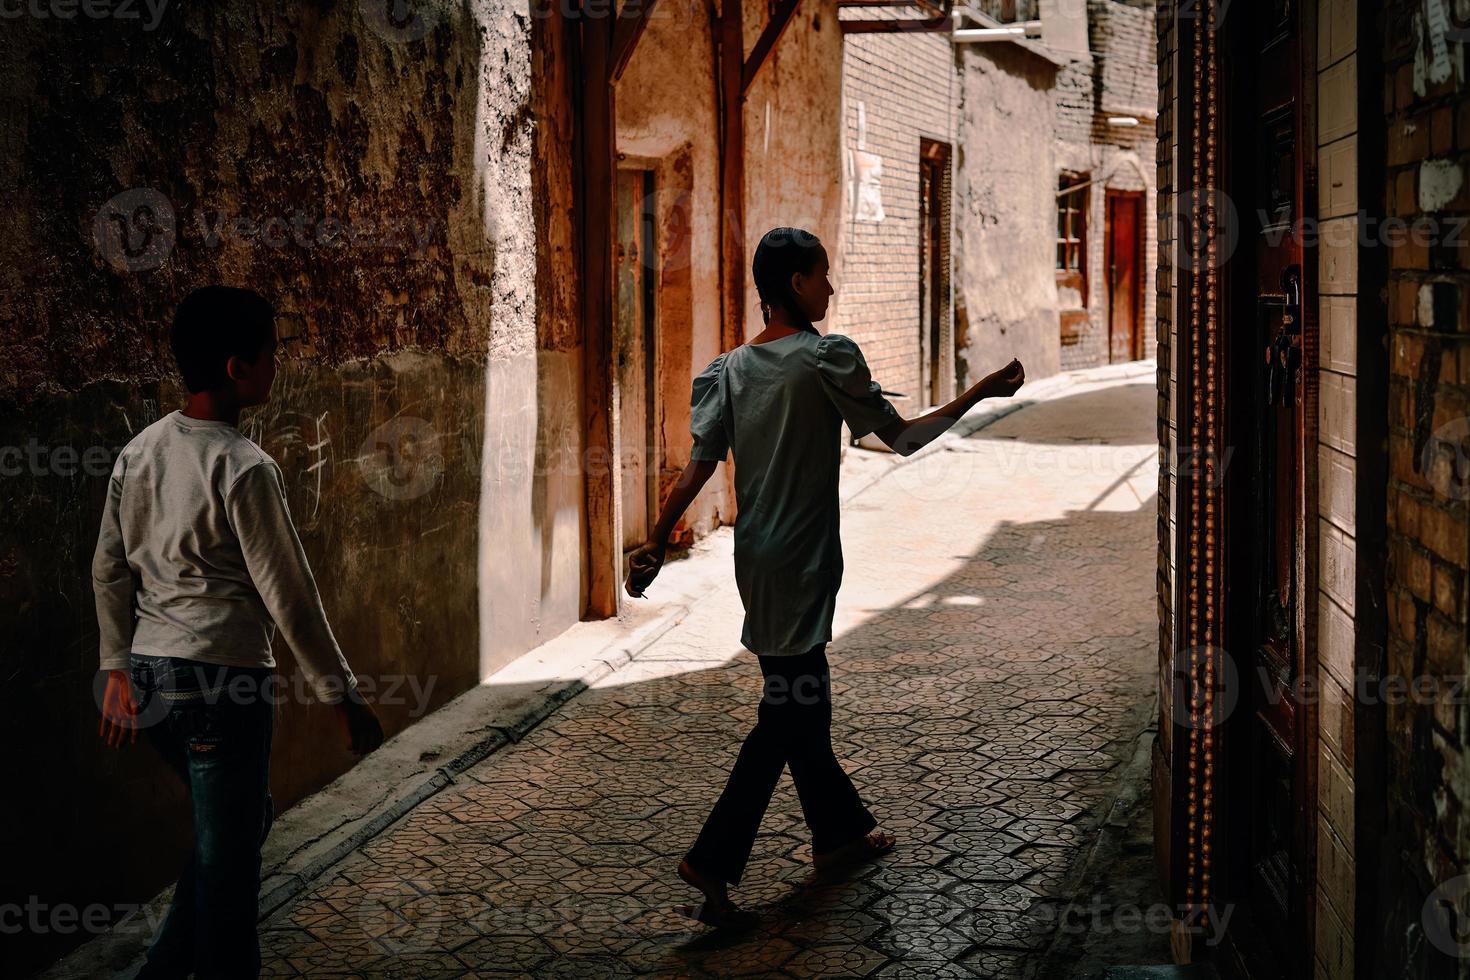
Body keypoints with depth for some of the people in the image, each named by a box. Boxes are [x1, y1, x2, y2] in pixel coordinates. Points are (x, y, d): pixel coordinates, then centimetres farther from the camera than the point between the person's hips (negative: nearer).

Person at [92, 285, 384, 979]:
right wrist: (343, 698, -7)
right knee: (229, 852, 4)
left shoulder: (138, 451, 6)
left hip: (149, 678, 8)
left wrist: (117, 669, 21)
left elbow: (109, 570, 12)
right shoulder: (243, 467, -16)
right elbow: (288, 595, -14)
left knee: (240, 819, 24)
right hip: (222, 680, -8)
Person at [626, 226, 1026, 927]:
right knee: (788, 709, -3)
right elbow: (903, 438, -8)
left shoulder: (729, 368, 5)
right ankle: (714, 858, -6)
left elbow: (697, 469, -1)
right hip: (801, 561, -8)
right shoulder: (829, 356, -12)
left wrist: (655, 544, 2)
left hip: (755, 557, 8)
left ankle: (839, 830, 33)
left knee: (801, 701, 18)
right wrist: (982, 392, 1)